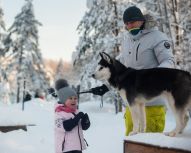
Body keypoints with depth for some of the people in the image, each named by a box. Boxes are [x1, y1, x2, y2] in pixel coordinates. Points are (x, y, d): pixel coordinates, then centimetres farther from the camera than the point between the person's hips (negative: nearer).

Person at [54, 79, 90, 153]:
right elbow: (65, 127, -26)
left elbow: (85, 127, 13)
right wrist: (77, 118, -25)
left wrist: (86, 120, -10)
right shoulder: (59, 113, -13)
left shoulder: (76, 112, 10)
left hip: (78, 146, 9)